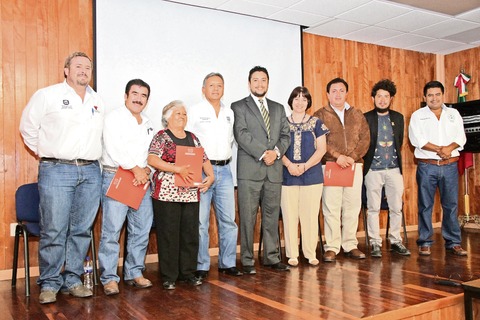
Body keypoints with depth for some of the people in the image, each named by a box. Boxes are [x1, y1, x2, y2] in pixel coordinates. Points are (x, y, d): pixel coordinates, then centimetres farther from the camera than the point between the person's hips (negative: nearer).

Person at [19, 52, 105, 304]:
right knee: (54, 231, -5)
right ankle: (49, 284, 9)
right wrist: (45, 153, 7)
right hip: (56, 171, -4)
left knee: (82, 230, 7)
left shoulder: (98, 102, 15)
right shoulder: (47, 95, 2)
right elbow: (28, 127, 8)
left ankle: (72, 280, 18)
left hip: (90, 172, 4)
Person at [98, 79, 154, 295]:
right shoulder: (114, 117, 0)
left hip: (142, 179, 7)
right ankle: (109, 278, 2)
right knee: (112, 230, -6)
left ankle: (134, 272, 19)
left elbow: (152, 153, 14)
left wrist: (146, 170, -5)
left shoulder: (148, 124, 20)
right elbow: (115, 149, -13)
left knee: (141, 230, 8)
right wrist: (135, 169, -14)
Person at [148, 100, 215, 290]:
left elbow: (204, 160, 16)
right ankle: (168, 276, 11)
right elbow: (152, 160, -14)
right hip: (167, 194, -5)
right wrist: (178, 169, -21)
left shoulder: (192, 138, 16)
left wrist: (210, 176, -3)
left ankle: (188, 272, 22)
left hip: (190, 194, 5)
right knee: (168, 235, 0)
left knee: (191, 234, 8)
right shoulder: (161, 137, 0)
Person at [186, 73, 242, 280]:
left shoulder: (230, 113, 15)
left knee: (228, 220, 7)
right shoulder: (195, 111, 1)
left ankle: (228, 263, 18)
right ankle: (201, 266, 9)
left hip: (224, 170, 5)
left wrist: (227, 157, 11)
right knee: (201, 221, -1)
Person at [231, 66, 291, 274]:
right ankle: (247, 260, 8)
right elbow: (241, 134, -9)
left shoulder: (278, 108, 20)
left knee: (272, 215, 9)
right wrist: (262, 154, -15)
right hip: (249, 170, -4)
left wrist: (276, 152, -7)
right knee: (247, 217, -1)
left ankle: (272, 257, 19)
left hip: (274, 170, 5)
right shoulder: (239, 107, 4)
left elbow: (285, 135, 12)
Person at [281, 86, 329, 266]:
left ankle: (311, 254, 12)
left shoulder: (316, 123, 8)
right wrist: (289, 165, -13)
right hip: (288, 176, 0)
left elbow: (321, 149, 2)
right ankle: (292, 254, 10)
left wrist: (305, 166, -11)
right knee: (290, 215, 1)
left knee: (310, 215, 1)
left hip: (312, 175, 0)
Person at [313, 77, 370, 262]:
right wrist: (337, 156, -15)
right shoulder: (320, 115, 4)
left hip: (354, 166, 4)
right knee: (331, 208, -3)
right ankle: (331, 247, 4)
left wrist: (352, 157, -8)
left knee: (352, 207, 6)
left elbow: (365, 138, 7)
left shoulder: (357, 115, 15)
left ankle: (350, 245, 16)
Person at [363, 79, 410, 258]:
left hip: (394, 169, 3)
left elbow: (399, 143, 14)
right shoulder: (365, 118, -2)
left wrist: (395, 159, 11)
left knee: (396, 208, 6)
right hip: (373, 170, -3)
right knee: (373, 208, 1)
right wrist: (368, 160, -1)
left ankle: (395, 241, 19)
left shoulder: (398, 117, 10)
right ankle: (375, 243, 10)